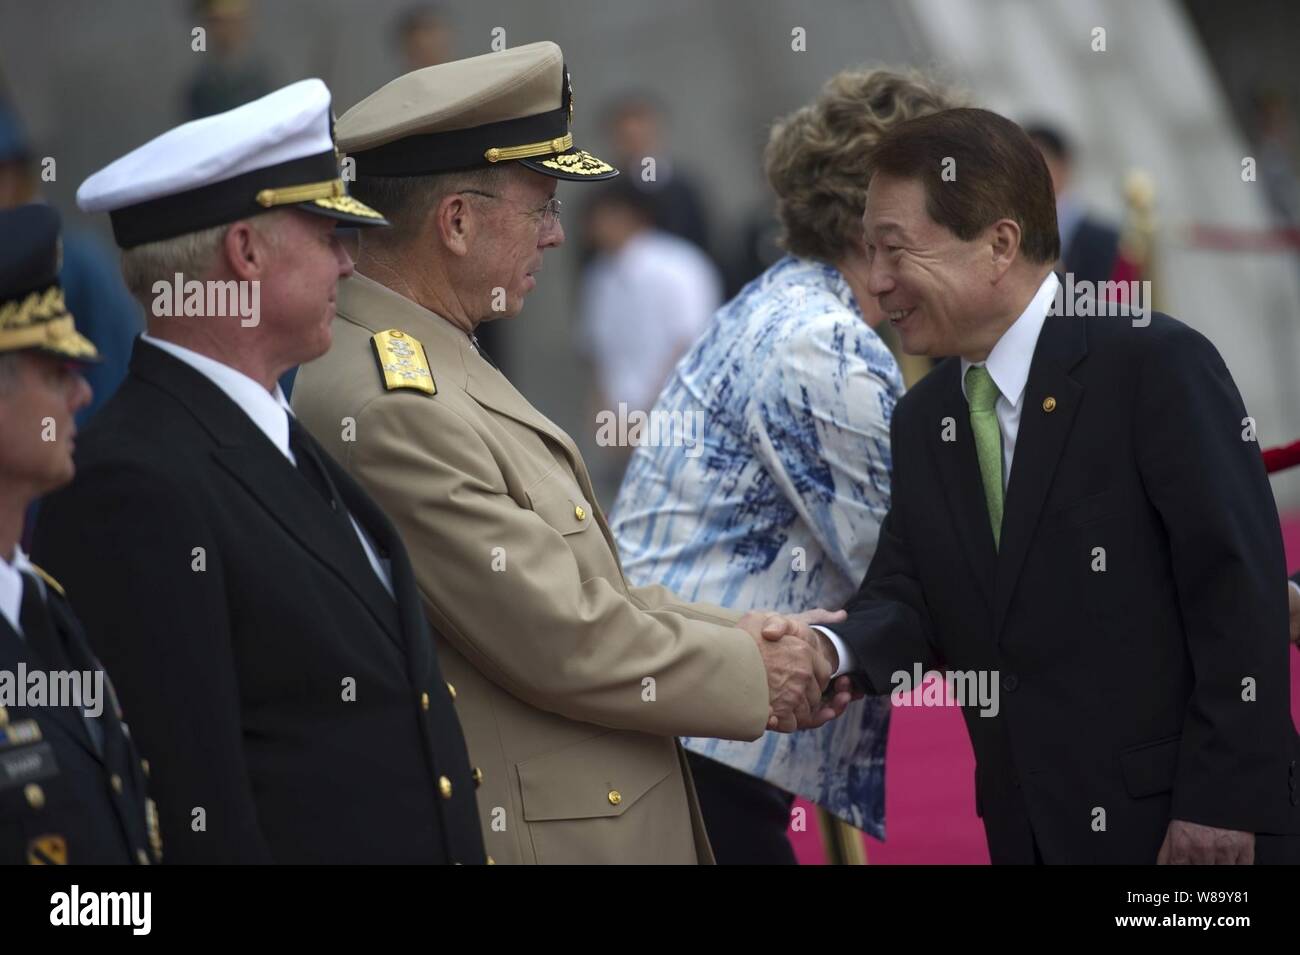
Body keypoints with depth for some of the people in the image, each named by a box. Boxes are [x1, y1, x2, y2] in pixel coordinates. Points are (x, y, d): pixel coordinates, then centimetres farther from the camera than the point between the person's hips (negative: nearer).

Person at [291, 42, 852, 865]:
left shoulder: (432, 372, 10)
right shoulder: (389, 408, -21)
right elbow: (560, 642, -20)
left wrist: (754, 636, 5)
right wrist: (756, 673, -8)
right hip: (529, 832, -9)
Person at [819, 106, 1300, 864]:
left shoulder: (1155, 365, -11)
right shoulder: (922, 420, 12)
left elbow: (1238, 590, -15)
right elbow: (906, 601, 6)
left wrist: (1221, 803, -19)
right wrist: (832, 652, -17)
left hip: (1181, 822, -7)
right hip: (1030, 827, 7)